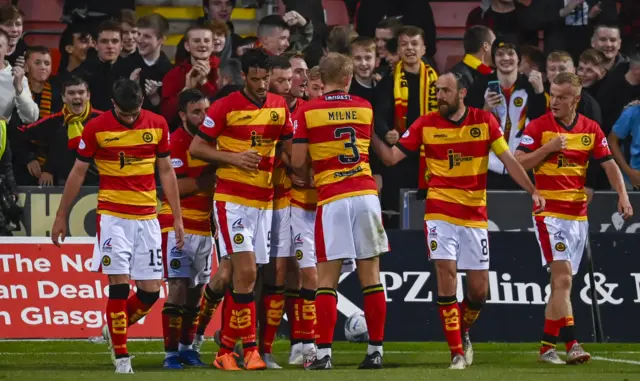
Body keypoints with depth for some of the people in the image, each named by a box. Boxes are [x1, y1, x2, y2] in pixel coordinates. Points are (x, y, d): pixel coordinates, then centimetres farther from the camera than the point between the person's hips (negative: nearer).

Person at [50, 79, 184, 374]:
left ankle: (113, 330, 26)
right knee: (119, 284, -11)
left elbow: (166, 172, 10)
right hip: (112, 215, -3)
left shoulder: (157, 125, 2)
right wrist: (61, 216, 7)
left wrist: (177, 217, 9)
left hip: (147, 217, 3)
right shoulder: (96, 128, -5)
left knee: (151, 290, 0)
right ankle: (121, 356, -3)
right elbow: (78, 173, 4)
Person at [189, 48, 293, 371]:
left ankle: (225, 349, 10)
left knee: (238, 278, 7)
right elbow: (196, 148, -5)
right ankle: (249, 347, -9)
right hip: (232, 199, -5)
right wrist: (234, 157, -17)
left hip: (264, 201, 5)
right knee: (245, 272, -15)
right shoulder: (225, 107, -8)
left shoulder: (279, 106, 8)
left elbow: (288, 147, 18)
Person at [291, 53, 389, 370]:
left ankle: (323, 353, -5)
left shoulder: (306, 112, -1)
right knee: (370, 275, 7)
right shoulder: (364, 108, 9)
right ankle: (375, 350, 8)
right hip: (365, 193, 3)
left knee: (327, 278, 0)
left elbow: (298, 161, -4)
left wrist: (308, 178, 17)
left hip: (332, 198, -3)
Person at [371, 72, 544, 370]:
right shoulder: (426, 125, 0)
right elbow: (391, 157, 0)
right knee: (446, 273, -15)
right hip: (440, 212, -1)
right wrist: (369, 134, -15)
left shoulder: (484, 121, 0)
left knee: (479, 289, 3)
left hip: (475, 215, 1)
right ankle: (456, 352, -10)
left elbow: (508, 160, 1)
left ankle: (463, 333, 33)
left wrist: (533, 191, -6)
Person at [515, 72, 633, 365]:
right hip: (550, 213, -5)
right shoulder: (538, 127, -5)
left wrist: (622, 194, -7)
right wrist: (547, 148, -18)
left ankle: (547, 345, 15)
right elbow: (518, 164, -7)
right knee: (563, 277, -16)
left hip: (578, 214, 5)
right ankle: (571, 344, -21)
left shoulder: (591, 129, 6)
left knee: (560, 282, 9)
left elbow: (609, 164, 7)